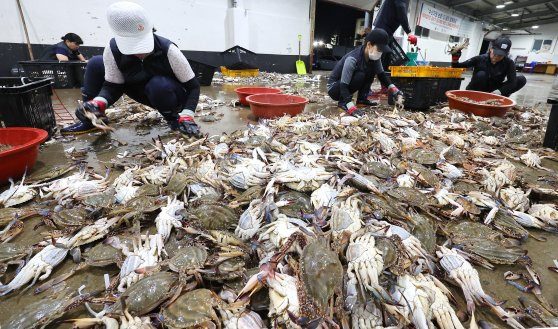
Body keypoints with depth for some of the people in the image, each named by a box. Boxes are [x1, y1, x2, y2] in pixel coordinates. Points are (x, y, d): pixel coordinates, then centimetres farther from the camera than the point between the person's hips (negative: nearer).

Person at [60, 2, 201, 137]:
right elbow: (112, 85, -11)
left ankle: (173, 118, -9)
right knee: (95, 64, -3)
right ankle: (92, 119, 4)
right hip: (148, 95, 5)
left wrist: (187, 116, -37)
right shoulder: (113, 49, -17)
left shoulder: (168, 50, -29)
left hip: (172, 97, -4)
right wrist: (98, 102, -32)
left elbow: (193, 86, -24)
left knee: (159, 85, -39)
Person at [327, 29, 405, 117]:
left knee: (371, 70, -7)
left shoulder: (374, 58, -7)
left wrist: (393, 89, -14)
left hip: (348, 85, 7)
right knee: (360, 76, -29)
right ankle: (343, 102, -15)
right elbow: (343, 85, -34)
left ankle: (362, 98, -1)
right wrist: (351, 107, -45)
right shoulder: (352, 59, -30)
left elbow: (381, 74, 1)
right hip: (334, 88, -7)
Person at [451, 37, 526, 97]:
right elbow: (457, 66, -14)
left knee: (522, 79, -13)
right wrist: (455, 59, -36)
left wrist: (498, 92, -35)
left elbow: (512, 82, -19)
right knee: (481, 74, -31)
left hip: (492, 91, 3)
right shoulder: (480, 59, -14)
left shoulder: (509, 63, -10)